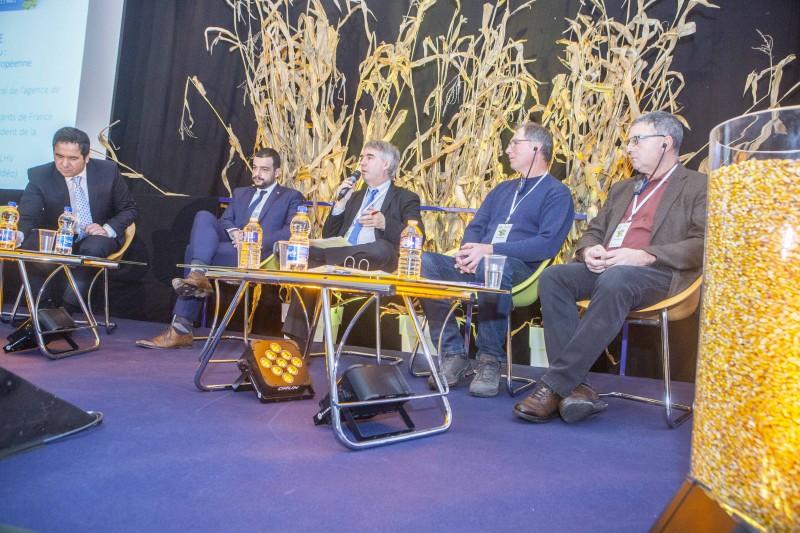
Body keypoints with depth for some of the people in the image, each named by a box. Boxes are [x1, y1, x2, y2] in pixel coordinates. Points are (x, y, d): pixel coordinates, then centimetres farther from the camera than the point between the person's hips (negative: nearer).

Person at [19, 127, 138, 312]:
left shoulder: (108, 171, -7)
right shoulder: (40, 176, -8)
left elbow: (130, 209, 1)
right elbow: (28, 217, -14)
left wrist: (108, 229, -18)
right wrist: (19, 234, -39)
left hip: (98, 238, -1)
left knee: (92, 248, -36)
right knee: (29, 247, -30)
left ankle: (66, 310, -29)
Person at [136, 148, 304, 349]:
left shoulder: (291, 197, 14)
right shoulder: (240, 193, 31)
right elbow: (224, 220, 17)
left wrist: (258, 241, -17)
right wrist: (234, 232, -8)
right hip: (234, 246, 5)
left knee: (195, 249, -25)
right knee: (204, 217, -23)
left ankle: (181, 329, -25)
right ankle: (197, 277, -41)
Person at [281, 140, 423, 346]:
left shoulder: (406, 199, 15)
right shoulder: (354, 196, 31)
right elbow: (328, 236, 24)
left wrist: (384, 223, -16)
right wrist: (340, 203, 10)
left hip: (375, 260, -4)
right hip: (341, 256, 4)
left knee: (381, 247, -38)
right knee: (309, 256, -27)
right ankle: (297, 339, -32)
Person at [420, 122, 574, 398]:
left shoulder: (557, 193, 5)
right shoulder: (502, 189, 28)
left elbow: (548, 243, -11)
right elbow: (475, 227, 19)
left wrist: (491, 250, -18)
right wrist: (468, 251, -6)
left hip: (518, 269, -6)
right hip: (477, 265, 7)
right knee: (425, 263, -21)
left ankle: (490, 360, -27)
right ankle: (454, 355, -19)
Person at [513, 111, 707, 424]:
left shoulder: (699, 186, 9)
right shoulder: (622, 189, 29)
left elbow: (702, 245, -5)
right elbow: (593, 231, 25)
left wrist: (645, 256, -19)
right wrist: (589, 250, -1)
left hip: (658, 272, -6)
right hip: (606, 267, 6)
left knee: (614, 280, -39)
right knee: (553, 277, -24)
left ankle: (555, 385, -35)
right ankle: (574, 386, -28)